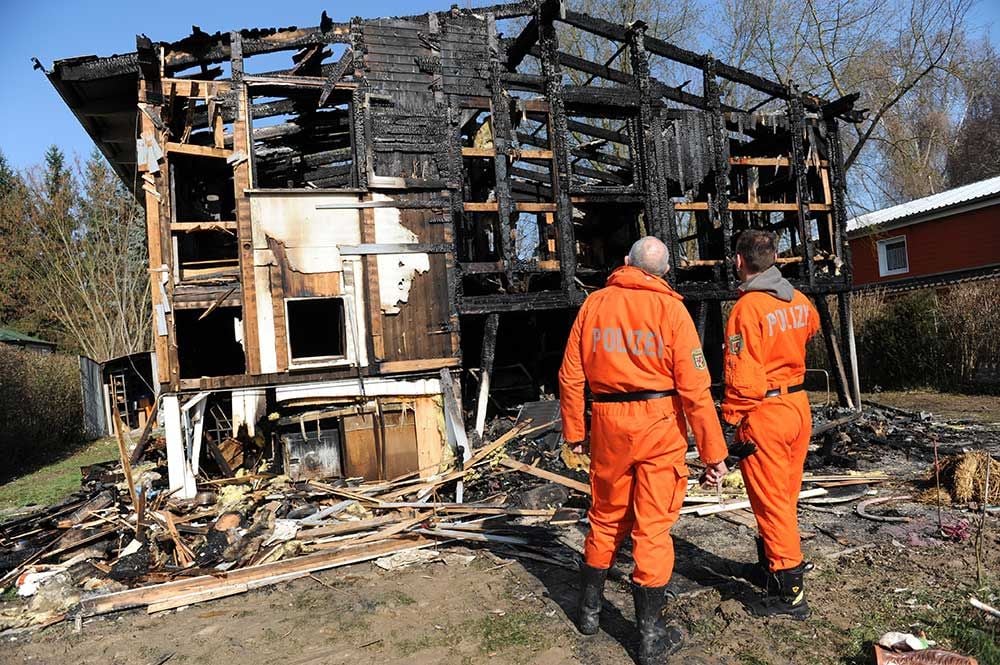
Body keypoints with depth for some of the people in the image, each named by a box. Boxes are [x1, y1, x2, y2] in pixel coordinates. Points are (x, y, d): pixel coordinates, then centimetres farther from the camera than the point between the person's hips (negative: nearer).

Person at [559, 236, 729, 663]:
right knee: (653, 527, 6)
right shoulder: (670, 308, -7)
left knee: (605, 520, 19)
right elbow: (694, 387, -10)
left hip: (608, 422, 3)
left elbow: (571, 375, 3)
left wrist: (573, 430, 13)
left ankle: (589, 610, 35)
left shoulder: (594, 303, 2)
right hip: (659, 424, -3)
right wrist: (713, 451, -5)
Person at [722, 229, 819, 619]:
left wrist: (731, 419, -16)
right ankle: (771, 565, 38)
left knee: (771, 502, 2)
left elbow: (742, 375, -22)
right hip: (799, 406, 8)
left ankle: (789, 593, 10)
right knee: (786, 496, 20)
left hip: (764, 412, -8)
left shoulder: (747, 308, -19)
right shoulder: (799, 301, 5)